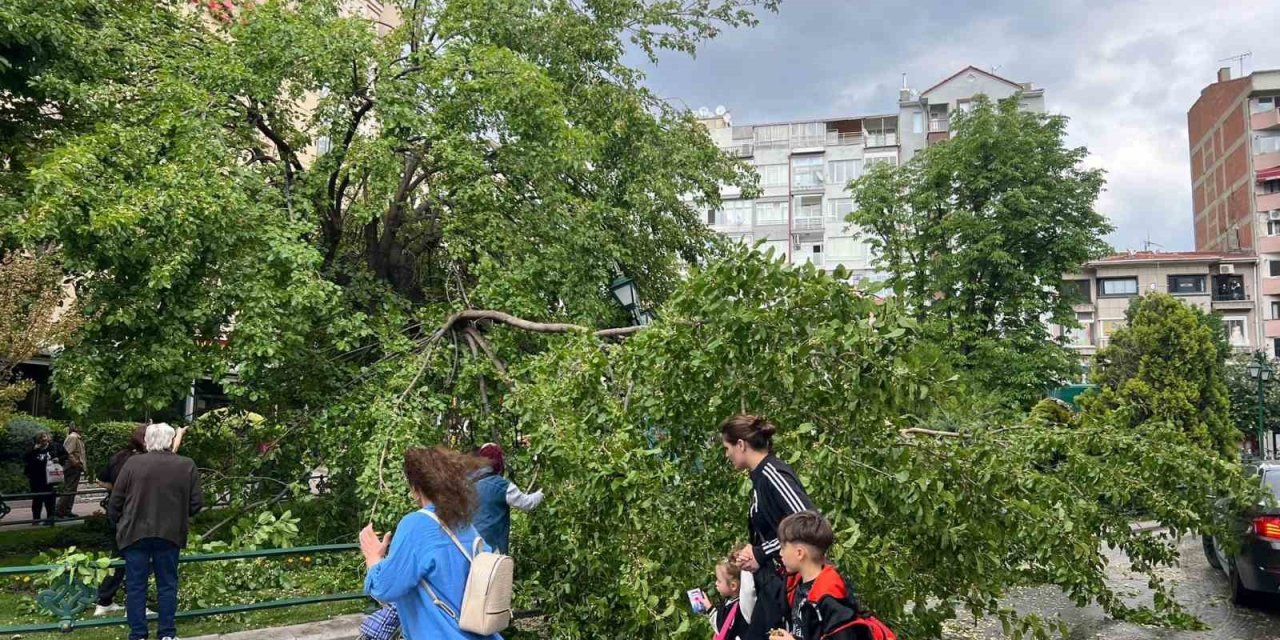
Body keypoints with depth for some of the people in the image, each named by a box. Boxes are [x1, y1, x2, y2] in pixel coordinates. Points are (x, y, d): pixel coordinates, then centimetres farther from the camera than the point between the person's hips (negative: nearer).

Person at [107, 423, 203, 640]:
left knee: (136, 585, 8)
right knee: (167, 584, 11)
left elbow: (115, 501, 0)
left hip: (135, 532, -1)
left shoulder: (133, 463, -4)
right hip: (170, 534, 1)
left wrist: (117, 523, 17)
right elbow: (196, 503, 0)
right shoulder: (187, 466, -1)